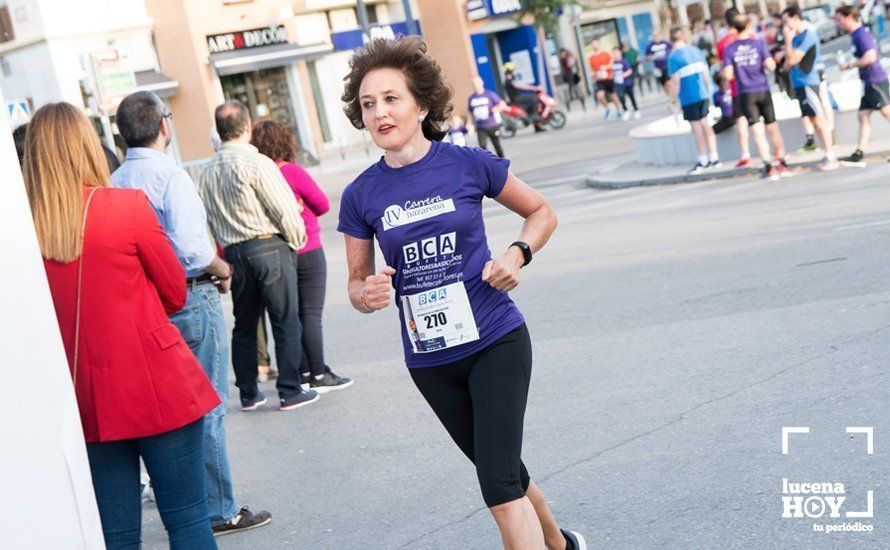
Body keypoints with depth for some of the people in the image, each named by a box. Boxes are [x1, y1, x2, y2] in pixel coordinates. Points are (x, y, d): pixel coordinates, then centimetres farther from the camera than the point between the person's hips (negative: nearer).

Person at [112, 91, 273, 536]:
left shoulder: (115, 182, 5)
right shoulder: (170, 176, -16)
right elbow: (192, 249, -26)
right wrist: (224, 270, -7)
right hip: (190, 300, -7)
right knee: (207, 410, 2)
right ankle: (219, 511, 10)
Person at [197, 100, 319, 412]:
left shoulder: (207, 172, 7)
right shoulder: (256, 163, -11)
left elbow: (211, 218, 10)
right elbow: (284, 208, -11)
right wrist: (295, 240, 4)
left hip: (233, 253, 6)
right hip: (268, 246, -6)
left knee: (244, 325, 14)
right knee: (286, 321, 1)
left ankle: (248, 394, 20)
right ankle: (290, 392, 3)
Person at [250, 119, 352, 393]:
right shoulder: (292, 171, -14)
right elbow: (323, 205, -7)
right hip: (306, 252, -5)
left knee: (292, 316, 13)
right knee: (311, 315, -2)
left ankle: (304, 374, 18)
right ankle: (319, 375, 0)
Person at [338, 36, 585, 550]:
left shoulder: (470, 164, -10)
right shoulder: (361, 196, -4)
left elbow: (541, 212, 6)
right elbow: (357, 281, 5)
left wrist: (516, 255, -13)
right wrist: (368, 294, -18)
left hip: (496, 341, -3)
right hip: (429, 360, 3)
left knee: (499, 486, -12)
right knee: (504, 472, 19)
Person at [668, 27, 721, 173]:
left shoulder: (673, 57, -13)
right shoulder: (695, 50, 6)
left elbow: (675, 81, -15)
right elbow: (706, 73, 10)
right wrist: (708, 92, 20)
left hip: (688, 98, -6)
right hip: (703, 94, 6)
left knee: (696, 128, 2)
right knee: (704, 124, 15)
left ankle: (703, 161, 10)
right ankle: (714, 158, 17)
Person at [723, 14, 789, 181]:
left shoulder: (729, 49, -2)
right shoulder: (759, 43, -3)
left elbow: (728, 75, -7)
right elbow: (771, 66, -11)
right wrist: (766, 62, 10)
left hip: (745, 94, 0)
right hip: (763, 91, 0)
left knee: (758, 131, -3)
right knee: (773, 128, 11)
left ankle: (769, 167, -10)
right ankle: (782, 164, 14)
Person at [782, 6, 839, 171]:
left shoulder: (808, 35, -13)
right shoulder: (796, 37, 13)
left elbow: (792, 59, -18)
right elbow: (788, 65, 17)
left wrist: (788, 40, -9)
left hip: (808, 83, -9)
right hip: (799, 83, 9)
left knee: (819, 119, -8)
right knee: (814, 120, 9)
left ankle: (831, 157, -7)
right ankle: (828, 154, 13)